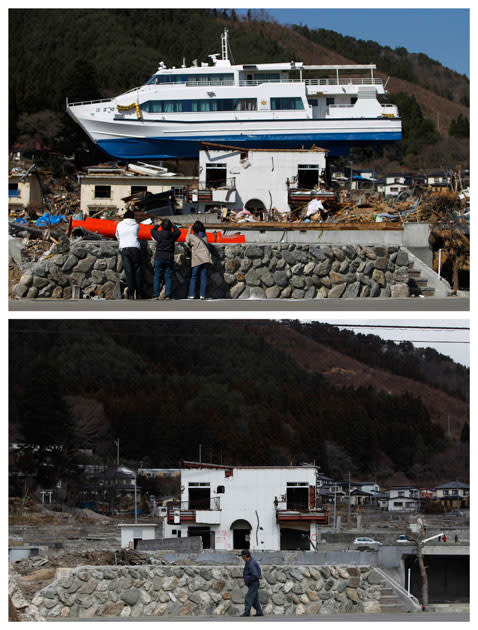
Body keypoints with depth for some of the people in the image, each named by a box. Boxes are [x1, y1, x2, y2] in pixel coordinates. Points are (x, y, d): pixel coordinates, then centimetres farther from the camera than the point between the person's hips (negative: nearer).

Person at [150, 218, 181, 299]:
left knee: (157, 277, 2)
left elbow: (152, 231, 18)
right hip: (169, 258, 1)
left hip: (159, 258, -1)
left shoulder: (159, 234, -5)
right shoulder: (172, 235, -2)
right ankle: (168, 295, -3)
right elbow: (178, 232, 22)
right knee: (168, 277, 3)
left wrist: (158, 224, 31)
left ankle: (156, 295, -4)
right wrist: (173, 226, 34)